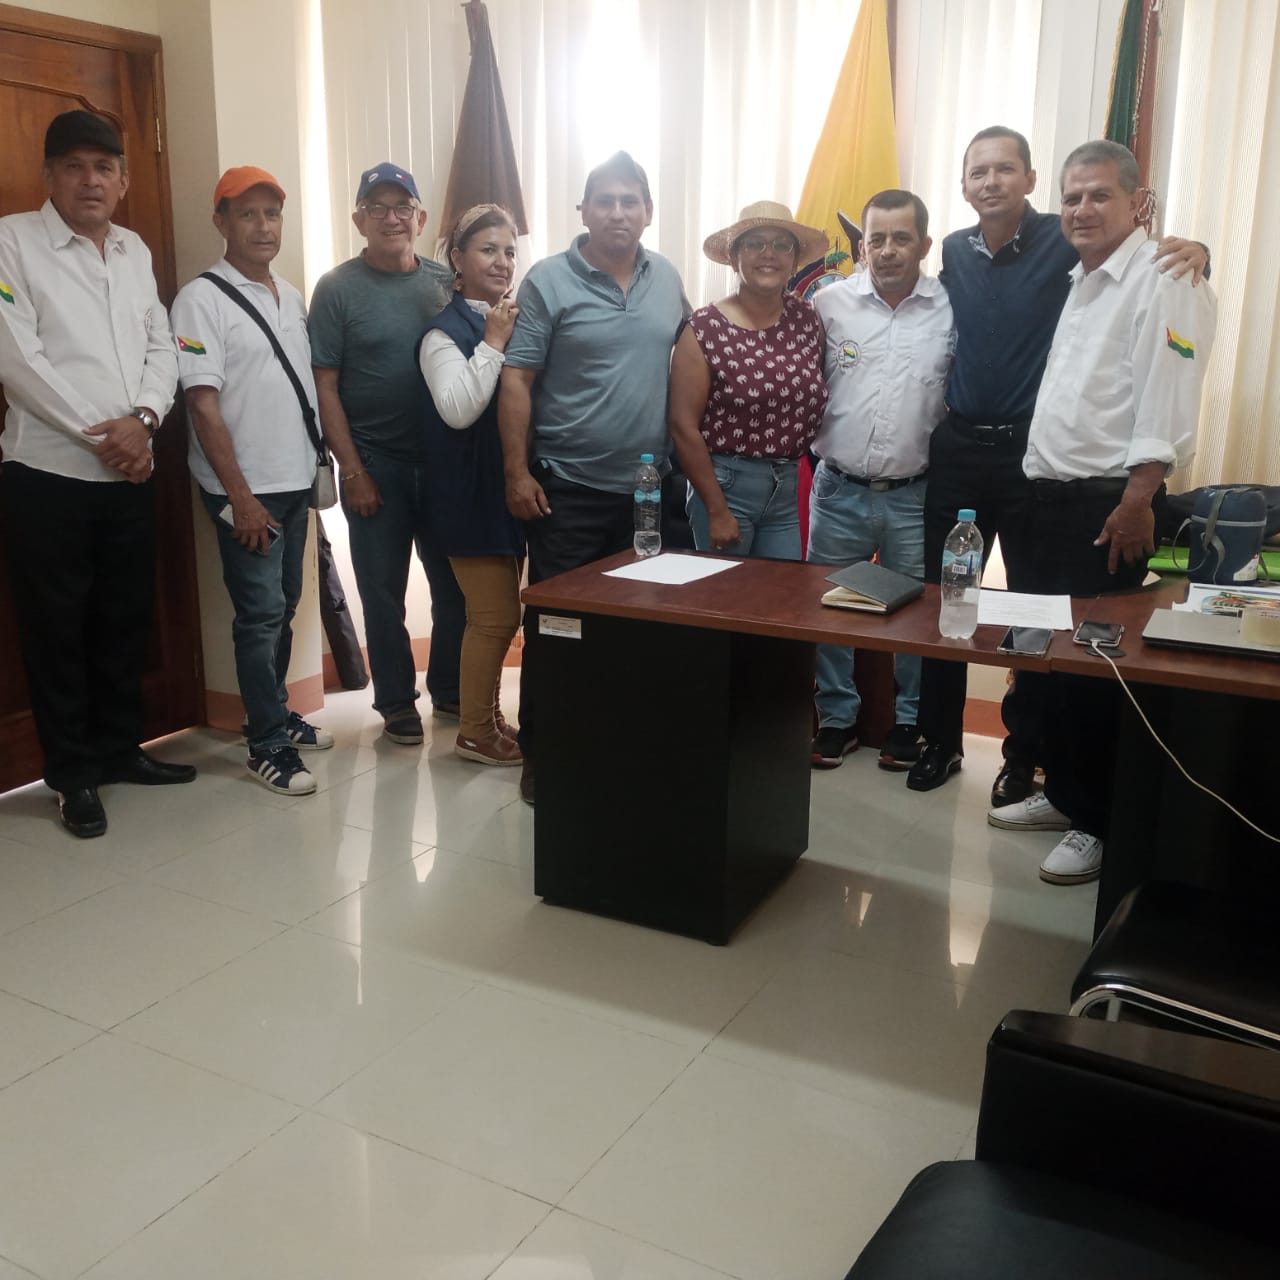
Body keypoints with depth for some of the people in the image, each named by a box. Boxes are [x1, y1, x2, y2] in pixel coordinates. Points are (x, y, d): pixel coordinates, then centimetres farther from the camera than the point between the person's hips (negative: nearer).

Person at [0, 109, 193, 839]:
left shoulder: (136, 250, 14)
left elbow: (162, 347, 9)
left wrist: (142, 419, -10)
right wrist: (97, 432, -15)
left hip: (131, 473, 5)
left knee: (127, 618, 13)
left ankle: (119, 748, 28)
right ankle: (73, 774, 15)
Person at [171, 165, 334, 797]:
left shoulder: (292, 296, 11)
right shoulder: (202, 299, -9)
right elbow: (204, 405, -14)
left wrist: (319, 466, 10)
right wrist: (240, 496, -17)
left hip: (295, 481, 7)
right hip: (245, 489, -6)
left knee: (283, 607, 14)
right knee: (261, 614, -3)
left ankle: (274, 714, 28)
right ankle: (267, 746, 7)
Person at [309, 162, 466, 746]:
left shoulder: (447, 283, 6)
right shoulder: (337, 288, -3)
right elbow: (324, 385, -5)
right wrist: (352, 470, -11)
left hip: (445, 457, 3)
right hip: (376, 462, -3)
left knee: (455, 584, 9)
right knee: (384, 591, 6)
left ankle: (449, 690, 27)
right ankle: (396, 702, 20)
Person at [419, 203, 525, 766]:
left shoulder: (517, 320, 9)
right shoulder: (445, 331, -10)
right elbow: (458, 410, -23)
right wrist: (492, 343, -21)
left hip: (513, 482, 7)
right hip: (471, 489, -7)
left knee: (498, 611, 14)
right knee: (496, 615, -3)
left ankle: (489, 715, 28)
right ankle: (474, 732, 12)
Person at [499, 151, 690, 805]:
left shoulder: (668, 279, 8)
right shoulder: (549, 281, -7)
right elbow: (516, 382, -9)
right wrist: (517, 472, -13)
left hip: (649, 486, 5)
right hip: (569, 487, -5)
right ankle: (540, 752, 16)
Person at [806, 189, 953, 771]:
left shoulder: (952, 310, -2)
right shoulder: (830, 303, -1)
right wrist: (817, 446, 2)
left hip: (916, 496, -1)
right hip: (839, 490, 1)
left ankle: (909, 719, 27)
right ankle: (837, 716, 25)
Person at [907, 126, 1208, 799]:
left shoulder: (1064, 240, -7)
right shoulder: (952, 251, 7)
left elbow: (1146, 261, -9)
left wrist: (1190, 249, -29)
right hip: (957, 446, 4)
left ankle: (1024, 752, 22)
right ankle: (940, 739, 24)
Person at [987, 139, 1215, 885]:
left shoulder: (1165, 279, -9)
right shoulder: (1078, 280, 18)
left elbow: (1166, 398, -18)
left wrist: (1137, 500, -23)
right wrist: (1041, 484, 14)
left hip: (1112, 501, -8)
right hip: (1051, 493, 9)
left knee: (1096, 666, -4)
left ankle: (1103, 824, 9)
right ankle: (1064, 794, 26)